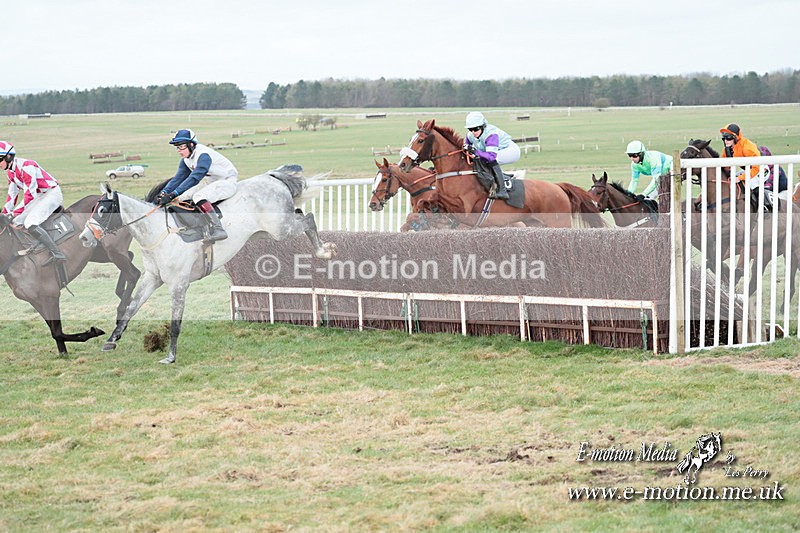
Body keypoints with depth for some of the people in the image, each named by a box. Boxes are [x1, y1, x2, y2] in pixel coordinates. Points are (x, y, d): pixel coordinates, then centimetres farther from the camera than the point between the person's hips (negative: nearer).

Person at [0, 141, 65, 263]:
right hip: (39, 197, 10)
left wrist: (15, 212, -25)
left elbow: (29, 193, -25)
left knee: (30, 224, -26)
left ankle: (57, 253, -31)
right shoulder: (10, 171, 8)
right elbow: (12, 194, 16)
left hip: (52, 194, -10)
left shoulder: (26, 166, -23)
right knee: (16, 223, 8)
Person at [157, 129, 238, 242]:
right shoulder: (186, 159, 3)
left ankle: (218, 229, -35)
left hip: (228, 182, -10)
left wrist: (173, 194, -40)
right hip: (213, 183, 10)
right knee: (183, 196, 0)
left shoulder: (203, 155, -26)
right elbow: (178, 177, 0)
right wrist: (164, 193, -17)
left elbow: (194, 178, -34)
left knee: (198, 197, -31)